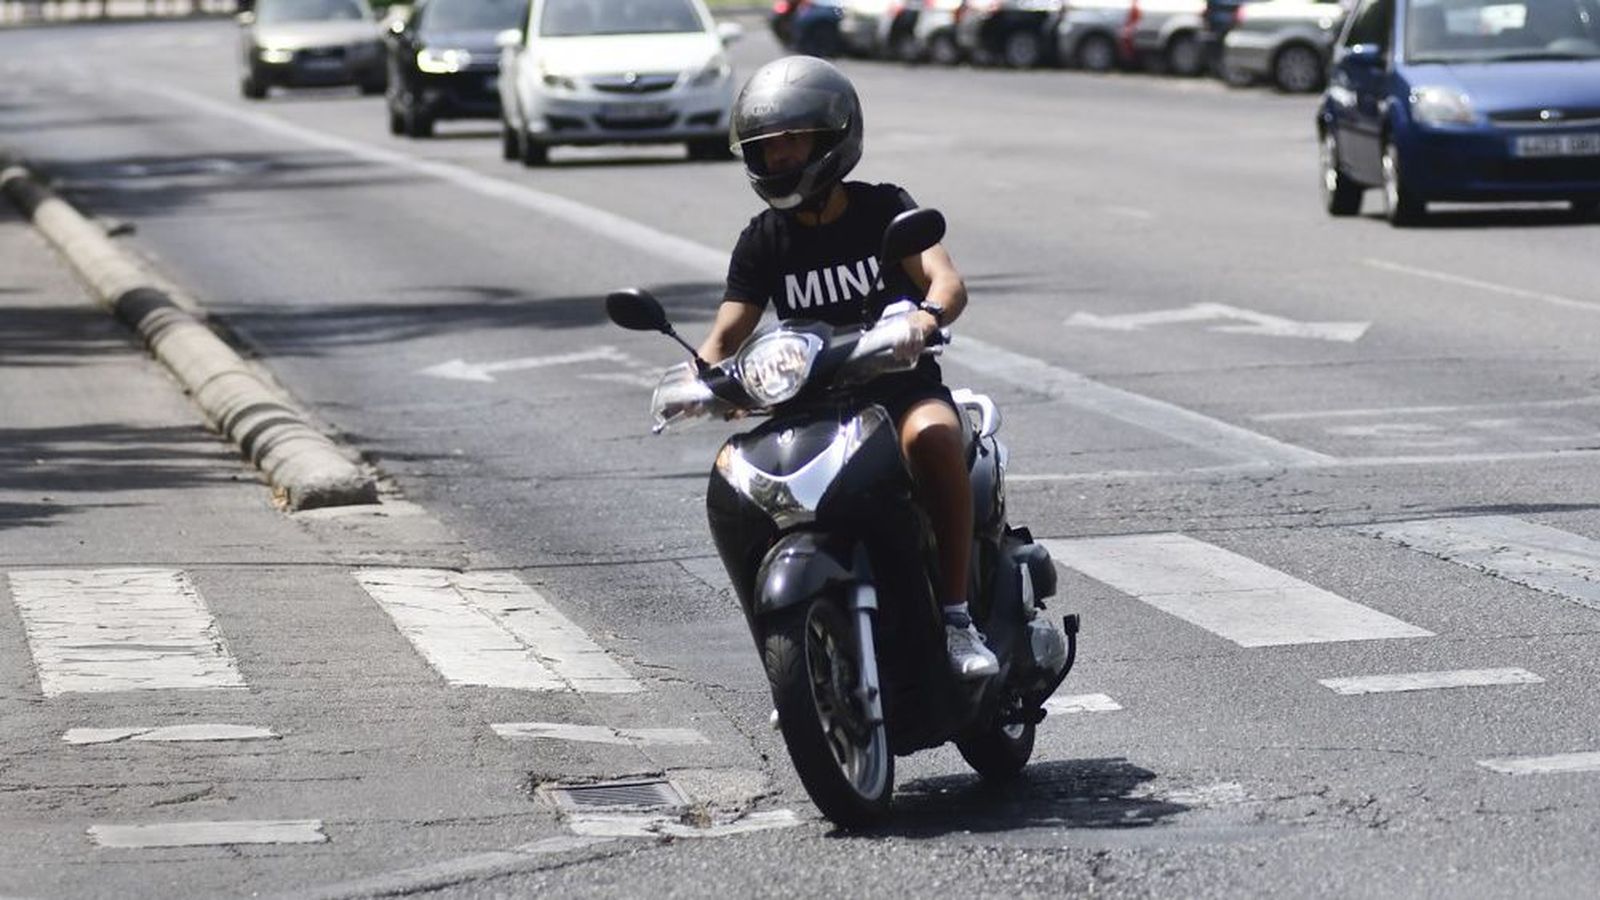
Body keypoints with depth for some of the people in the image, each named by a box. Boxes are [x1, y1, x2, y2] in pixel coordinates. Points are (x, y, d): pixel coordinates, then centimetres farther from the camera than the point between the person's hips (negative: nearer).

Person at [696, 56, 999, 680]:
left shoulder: (883, 209, -1)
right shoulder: (764, 240, 8)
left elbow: (948, 282, -15)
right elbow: (728, 332, 2)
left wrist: (921, 321, -39)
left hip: (902, 386, -3)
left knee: (933, 436, -38)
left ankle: (955, 615, -32)